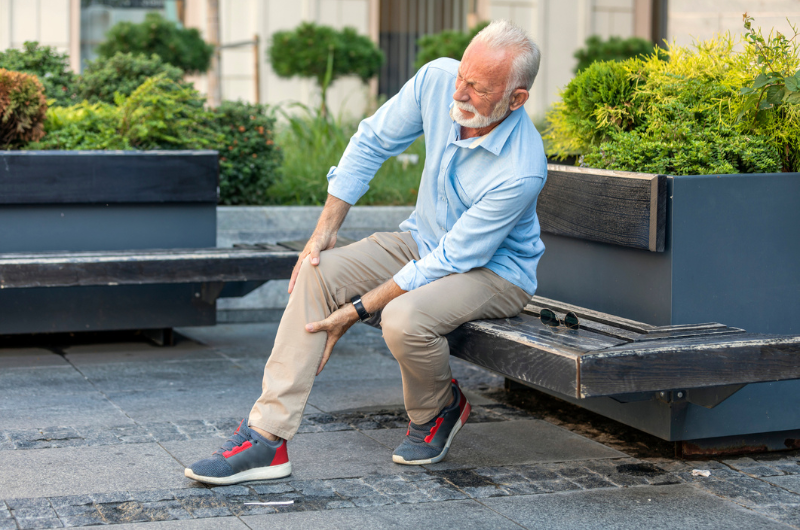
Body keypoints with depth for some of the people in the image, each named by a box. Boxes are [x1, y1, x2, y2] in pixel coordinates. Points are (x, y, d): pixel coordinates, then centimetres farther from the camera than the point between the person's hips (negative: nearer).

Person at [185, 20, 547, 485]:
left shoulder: (522, 171, -32)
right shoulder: (437, 81, -16)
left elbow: (450, 262, -27)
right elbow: (372, 142, 0)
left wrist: (356, 311, -25)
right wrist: (326, 230, -5)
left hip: (496, 269, -6)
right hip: (424, 241, 6)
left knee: (403, 318, -35)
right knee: (316, 274, -16)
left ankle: (440, 410, 1)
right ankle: (267, 438, -18)